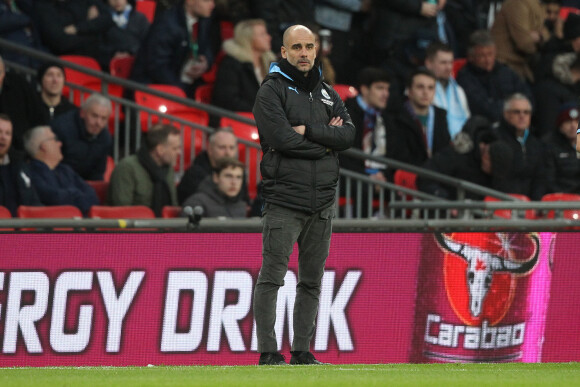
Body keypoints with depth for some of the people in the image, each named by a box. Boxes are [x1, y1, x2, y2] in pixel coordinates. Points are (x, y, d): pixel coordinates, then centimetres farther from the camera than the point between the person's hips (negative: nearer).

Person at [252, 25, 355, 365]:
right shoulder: (272, 91, -1)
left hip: (322, 202, 6)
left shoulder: (327, 94, 16)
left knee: (312, 281, 7)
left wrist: (308, 130, -12)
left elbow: (349, 134, 0)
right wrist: (326, 140, -7)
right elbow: (280, 138, -16)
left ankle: (302, 351, 12)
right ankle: (268, 353, -6)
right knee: (272, 277, -7)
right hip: (284, 201, -6)